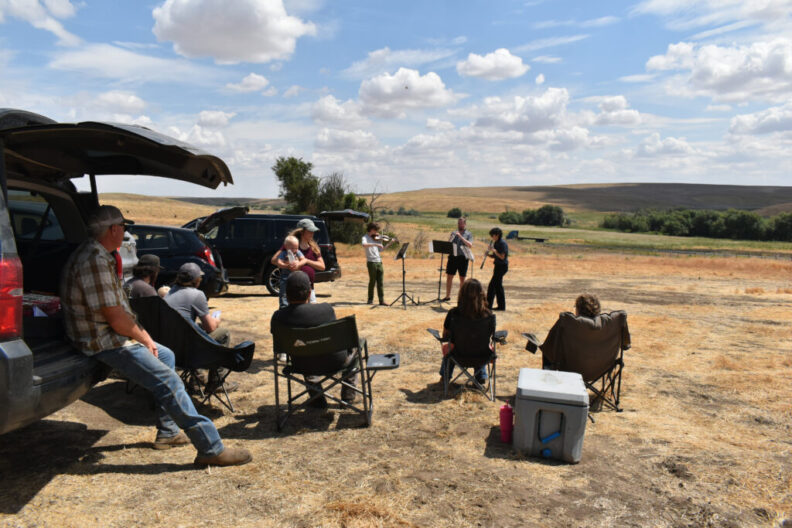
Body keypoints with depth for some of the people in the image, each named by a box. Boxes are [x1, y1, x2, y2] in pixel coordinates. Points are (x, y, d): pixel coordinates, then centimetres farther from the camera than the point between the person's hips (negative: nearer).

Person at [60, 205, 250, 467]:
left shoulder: (98, 255, 13)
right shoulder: (94, 261, -22)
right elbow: (115, 317, -25)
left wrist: (140, 334, 9)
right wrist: (144, 339, -10)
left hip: (114, 335, 11)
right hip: (105, 342, -11)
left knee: (165, 355, 22)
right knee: (169, 381, -19)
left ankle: (168, 432, 24)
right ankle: (211, 449, -18)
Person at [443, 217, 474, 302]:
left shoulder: (468, 234, 1)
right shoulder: (453, 233, 14)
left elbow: (470, 245, -14)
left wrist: (460, 236, -20)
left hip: (463, 258, -4)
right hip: (453, 257, 4)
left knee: (462, 278, 2)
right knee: (449, 277, 5)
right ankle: (447, 296, 16)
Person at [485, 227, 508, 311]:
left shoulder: (502, 244, -16)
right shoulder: (495, 243, 12)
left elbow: (502, 257, -20)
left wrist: (494, 251, -21)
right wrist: (488, 254, 0)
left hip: (502, 266, -10)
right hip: (498, 266, 10)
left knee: (492, 285, -9)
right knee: (498, 286, 11)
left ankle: (488, 305, -5)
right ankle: (501, 305, 18)